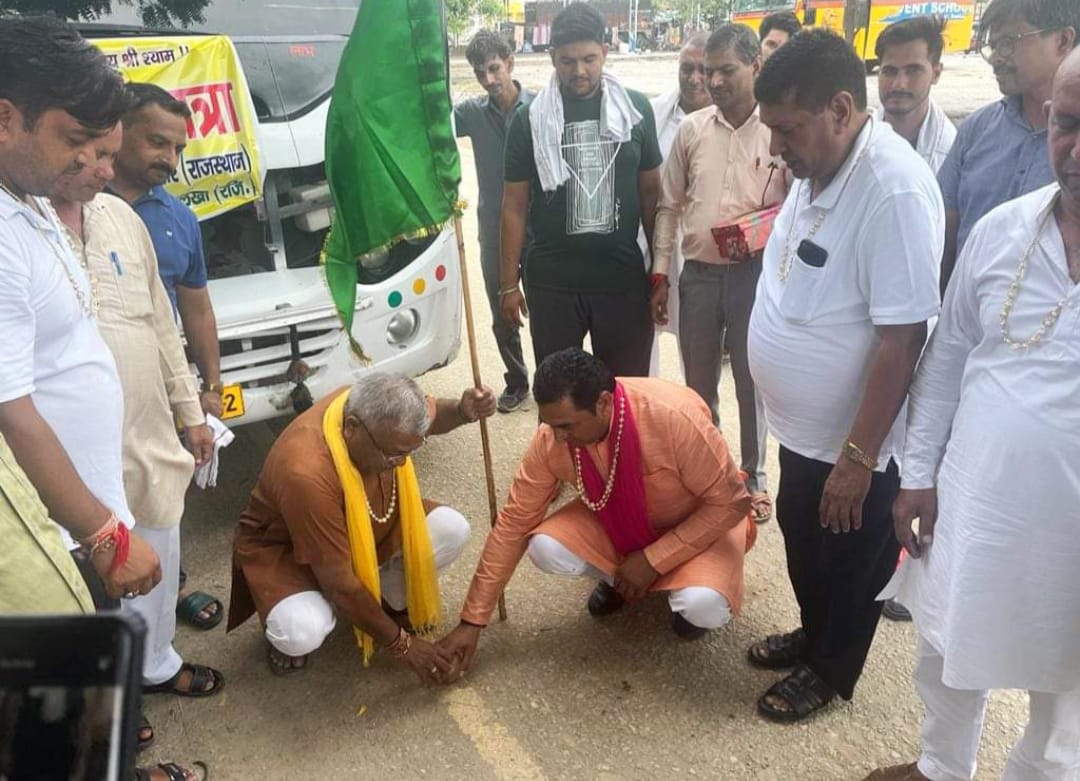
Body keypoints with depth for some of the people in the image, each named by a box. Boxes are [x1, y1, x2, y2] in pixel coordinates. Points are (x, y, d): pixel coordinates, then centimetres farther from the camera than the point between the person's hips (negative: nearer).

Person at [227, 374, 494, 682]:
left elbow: (433, 416, 2)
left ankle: (392, 601, 10)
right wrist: (400, 643, -21)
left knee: (452, 529, -17)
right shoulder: (307, 473, -42)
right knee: (302, 633, -35)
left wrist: (464, 411, -22)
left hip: (368, 527, 6)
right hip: (284, 547, -5)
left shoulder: (376, 407, -24)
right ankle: (282, 622, 3)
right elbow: (339, 584, -32)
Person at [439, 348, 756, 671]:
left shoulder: (675, 416, -37)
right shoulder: (552, 437, -24)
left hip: (701, 522, -3)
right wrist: (473, 620, -13)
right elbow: (513, 522, -15)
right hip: (617, 520, 4)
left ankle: (688, 598, 6)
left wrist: (653, 559, -26)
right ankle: (618, 575, 9)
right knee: (546, 549, -24)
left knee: (705, 606, -32)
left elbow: (730, 502, -24)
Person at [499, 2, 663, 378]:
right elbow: (514, 205, 2)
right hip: (551, 282, 0)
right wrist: (509, 283, 0)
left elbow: (650, 192, 8)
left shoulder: (636, 108, 2)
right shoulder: (530, 118, -2)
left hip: (623, 278, 1)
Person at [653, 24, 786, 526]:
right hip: (699, 272, 3)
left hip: (756, 273, -3)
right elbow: (670, 206, 8)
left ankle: (754, 477, 26)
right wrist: (660, 274, 7)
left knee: (752, 381, 8)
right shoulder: (691, 129, 4)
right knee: (698, 381, 14)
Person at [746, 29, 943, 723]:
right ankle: (813, 635, 51)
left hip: (850, 443, -8)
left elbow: (900, 340, -27)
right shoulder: (818, 170, 0)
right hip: (802, 425, 8)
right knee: (801, 540, 26)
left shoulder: (895, 191, -27)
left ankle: (830, 672, 39)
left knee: (848, 564, 15)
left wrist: (857, 458, -23)